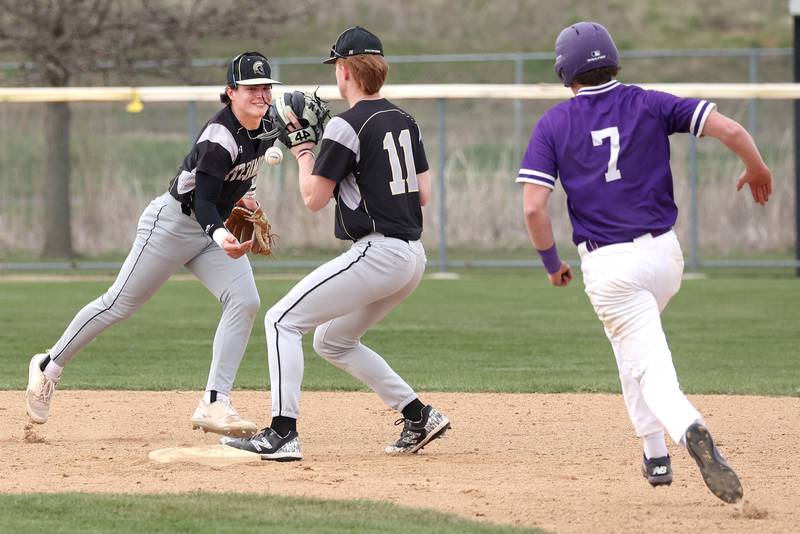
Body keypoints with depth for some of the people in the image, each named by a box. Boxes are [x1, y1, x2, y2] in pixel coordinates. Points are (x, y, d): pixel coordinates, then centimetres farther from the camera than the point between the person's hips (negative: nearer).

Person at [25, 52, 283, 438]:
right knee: (119, 304, 1)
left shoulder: (266, 128, -2)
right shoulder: (220, 137, -28)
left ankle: (214, 405, -14)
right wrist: (220, 236, -52)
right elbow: (202, 200, -35)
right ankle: (50, 367, 22)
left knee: (244, 301, -14)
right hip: (174, 222, -7)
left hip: (218, 226, 7)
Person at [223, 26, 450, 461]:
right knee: (332, 341, 22)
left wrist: (303, 152, 6)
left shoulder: (347, 126, -12)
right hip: (412, 257, 9)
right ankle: (418, 417, 16)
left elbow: (314, 199, -9)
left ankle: (283, 434, -14)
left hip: (378, 253, -9)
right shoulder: (404, 121, 13)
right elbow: (423, 193, 16)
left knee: (283, 320, -4)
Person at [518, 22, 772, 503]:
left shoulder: (553, 124, -1)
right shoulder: (650, 105, 2)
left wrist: (552, 263, 7)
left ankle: (688, 428, -35)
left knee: (648, 366, -5)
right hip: (664, 252, 3)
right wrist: (757, 169, 12)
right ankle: (655, 454, 27)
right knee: (635, 344, 29)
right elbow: (729, 129, -8)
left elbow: (534, 206, -9)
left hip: (607, 265, -3)